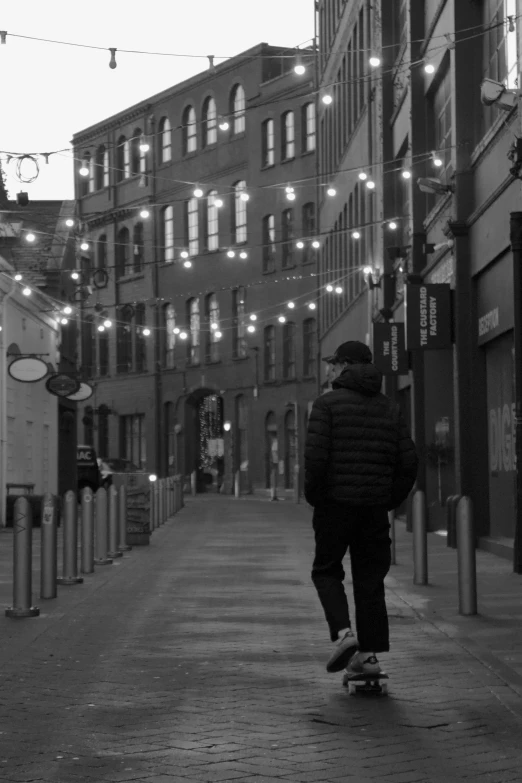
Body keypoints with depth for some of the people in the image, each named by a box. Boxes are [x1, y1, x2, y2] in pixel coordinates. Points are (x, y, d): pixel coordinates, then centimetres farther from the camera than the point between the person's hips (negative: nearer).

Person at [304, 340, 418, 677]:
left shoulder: (328, 403, -5)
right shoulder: (390, 408, 9)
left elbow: (316, 455, -15)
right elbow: (409, 460, 4)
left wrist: (314, 495, -1)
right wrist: (392, 499, 13)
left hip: (336, 502, -4)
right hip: (375, 507, 4)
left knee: (326, 571, 12)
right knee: (370, 579, 9)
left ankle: (343, 632, -9)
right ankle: (369, 653, 7)